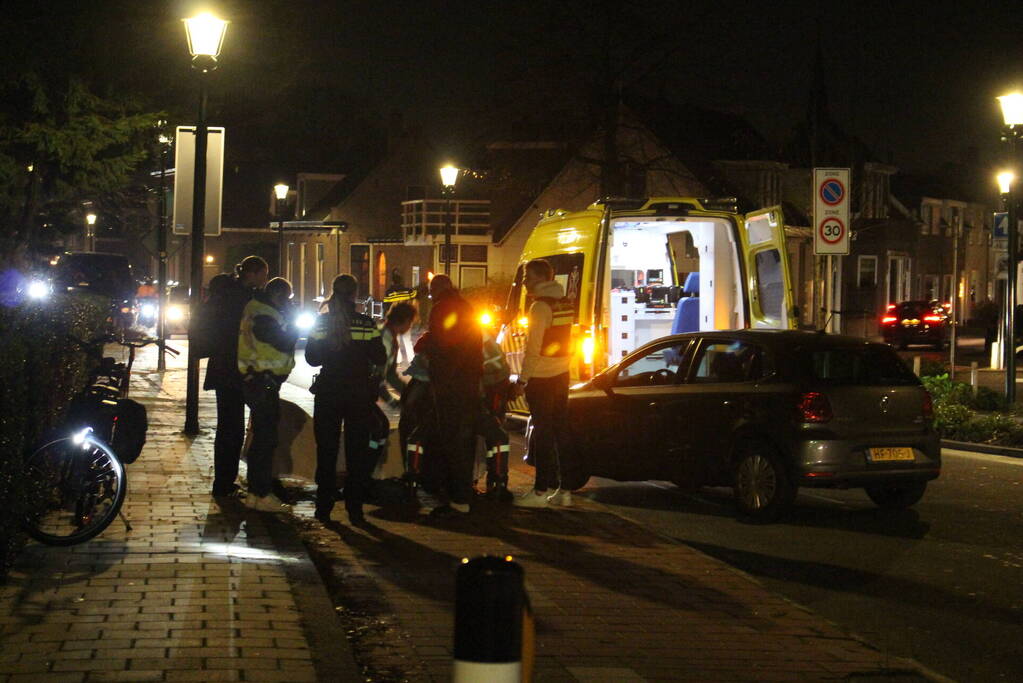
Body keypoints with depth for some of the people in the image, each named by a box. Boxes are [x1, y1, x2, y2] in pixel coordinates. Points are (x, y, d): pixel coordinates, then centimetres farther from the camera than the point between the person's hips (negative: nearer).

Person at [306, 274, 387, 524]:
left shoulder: (321, 323, -3)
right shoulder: (366, 324, -8)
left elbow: (312, 358, 0)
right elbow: (379, 358, -8)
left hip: (328, 392, 1)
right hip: (359, 393, -1)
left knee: (326, 449, 11)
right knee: (357, 451, 6)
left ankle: (324, 507, 11)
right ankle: (355, 508, 4)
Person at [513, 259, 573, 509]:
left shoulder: (541, 306, -15)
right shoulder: (564, 303, 12)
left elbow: (533, 347, -18)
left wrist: (523, 378, -12)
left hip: (541, 378, -8)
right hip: (561, 375, 8)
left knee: (543, 434, -5)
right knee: (559, 431, 10)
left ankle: (542, 490, -3)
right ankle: (561, 489, 14)